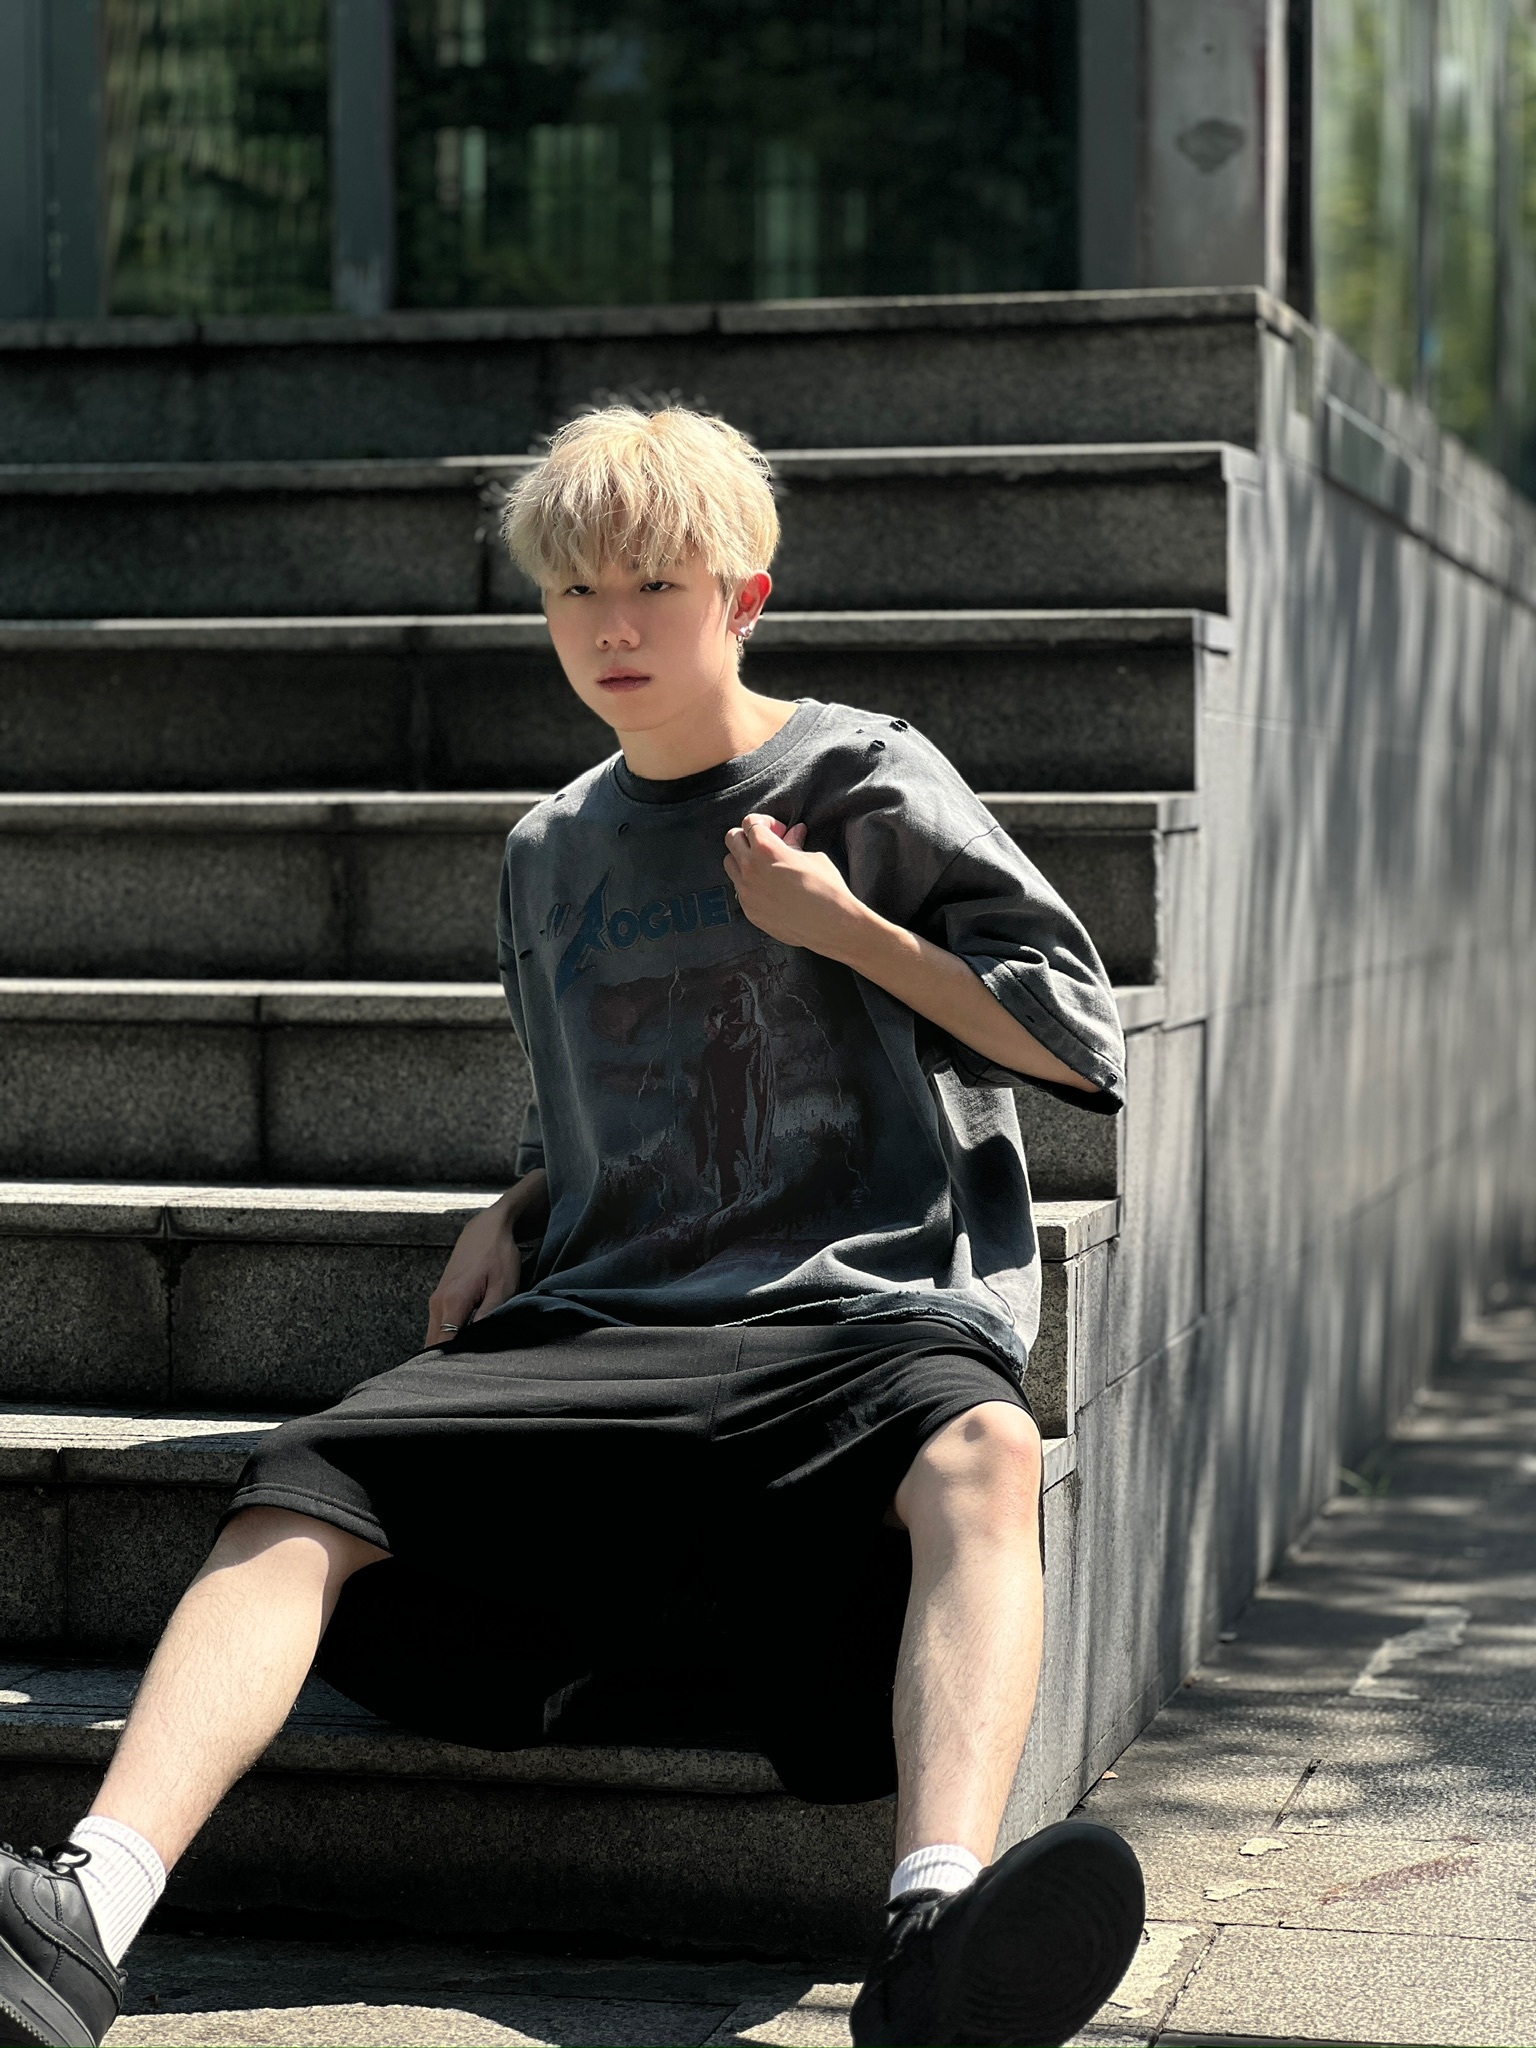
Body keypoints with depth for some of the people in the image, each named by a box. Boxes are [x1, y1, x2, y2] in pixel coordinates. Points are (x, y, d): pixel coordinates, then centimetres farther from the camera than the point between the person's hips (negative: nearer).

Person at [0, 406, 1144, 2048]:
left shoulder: (865, 785, 6)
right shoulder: (550, 854, 21)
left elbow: (1081, 1041, 3)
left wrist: (842, 927, -3)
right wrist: (511, 1219, 11)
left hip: (860, 1309, -4)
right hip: (599, 1322, 5)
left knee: (979, 1458, -39)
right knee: (302, 1496, -21)